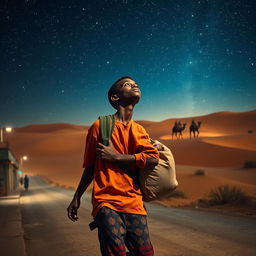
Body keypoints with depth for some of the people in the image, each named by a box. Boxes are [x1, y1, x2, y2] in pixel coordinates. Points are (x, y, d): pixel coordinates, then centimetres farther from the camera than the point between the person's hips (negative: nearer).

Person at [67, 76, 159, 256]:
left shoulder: (139, 130, 15)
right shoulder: (100, 126, 6)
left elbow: (153, 158, -4)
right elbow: (90, 167, 12)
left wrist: (116, 157, -9)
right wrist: (77, 198, 15)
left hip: (134, 203, 3)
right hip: (106, 202, -3)